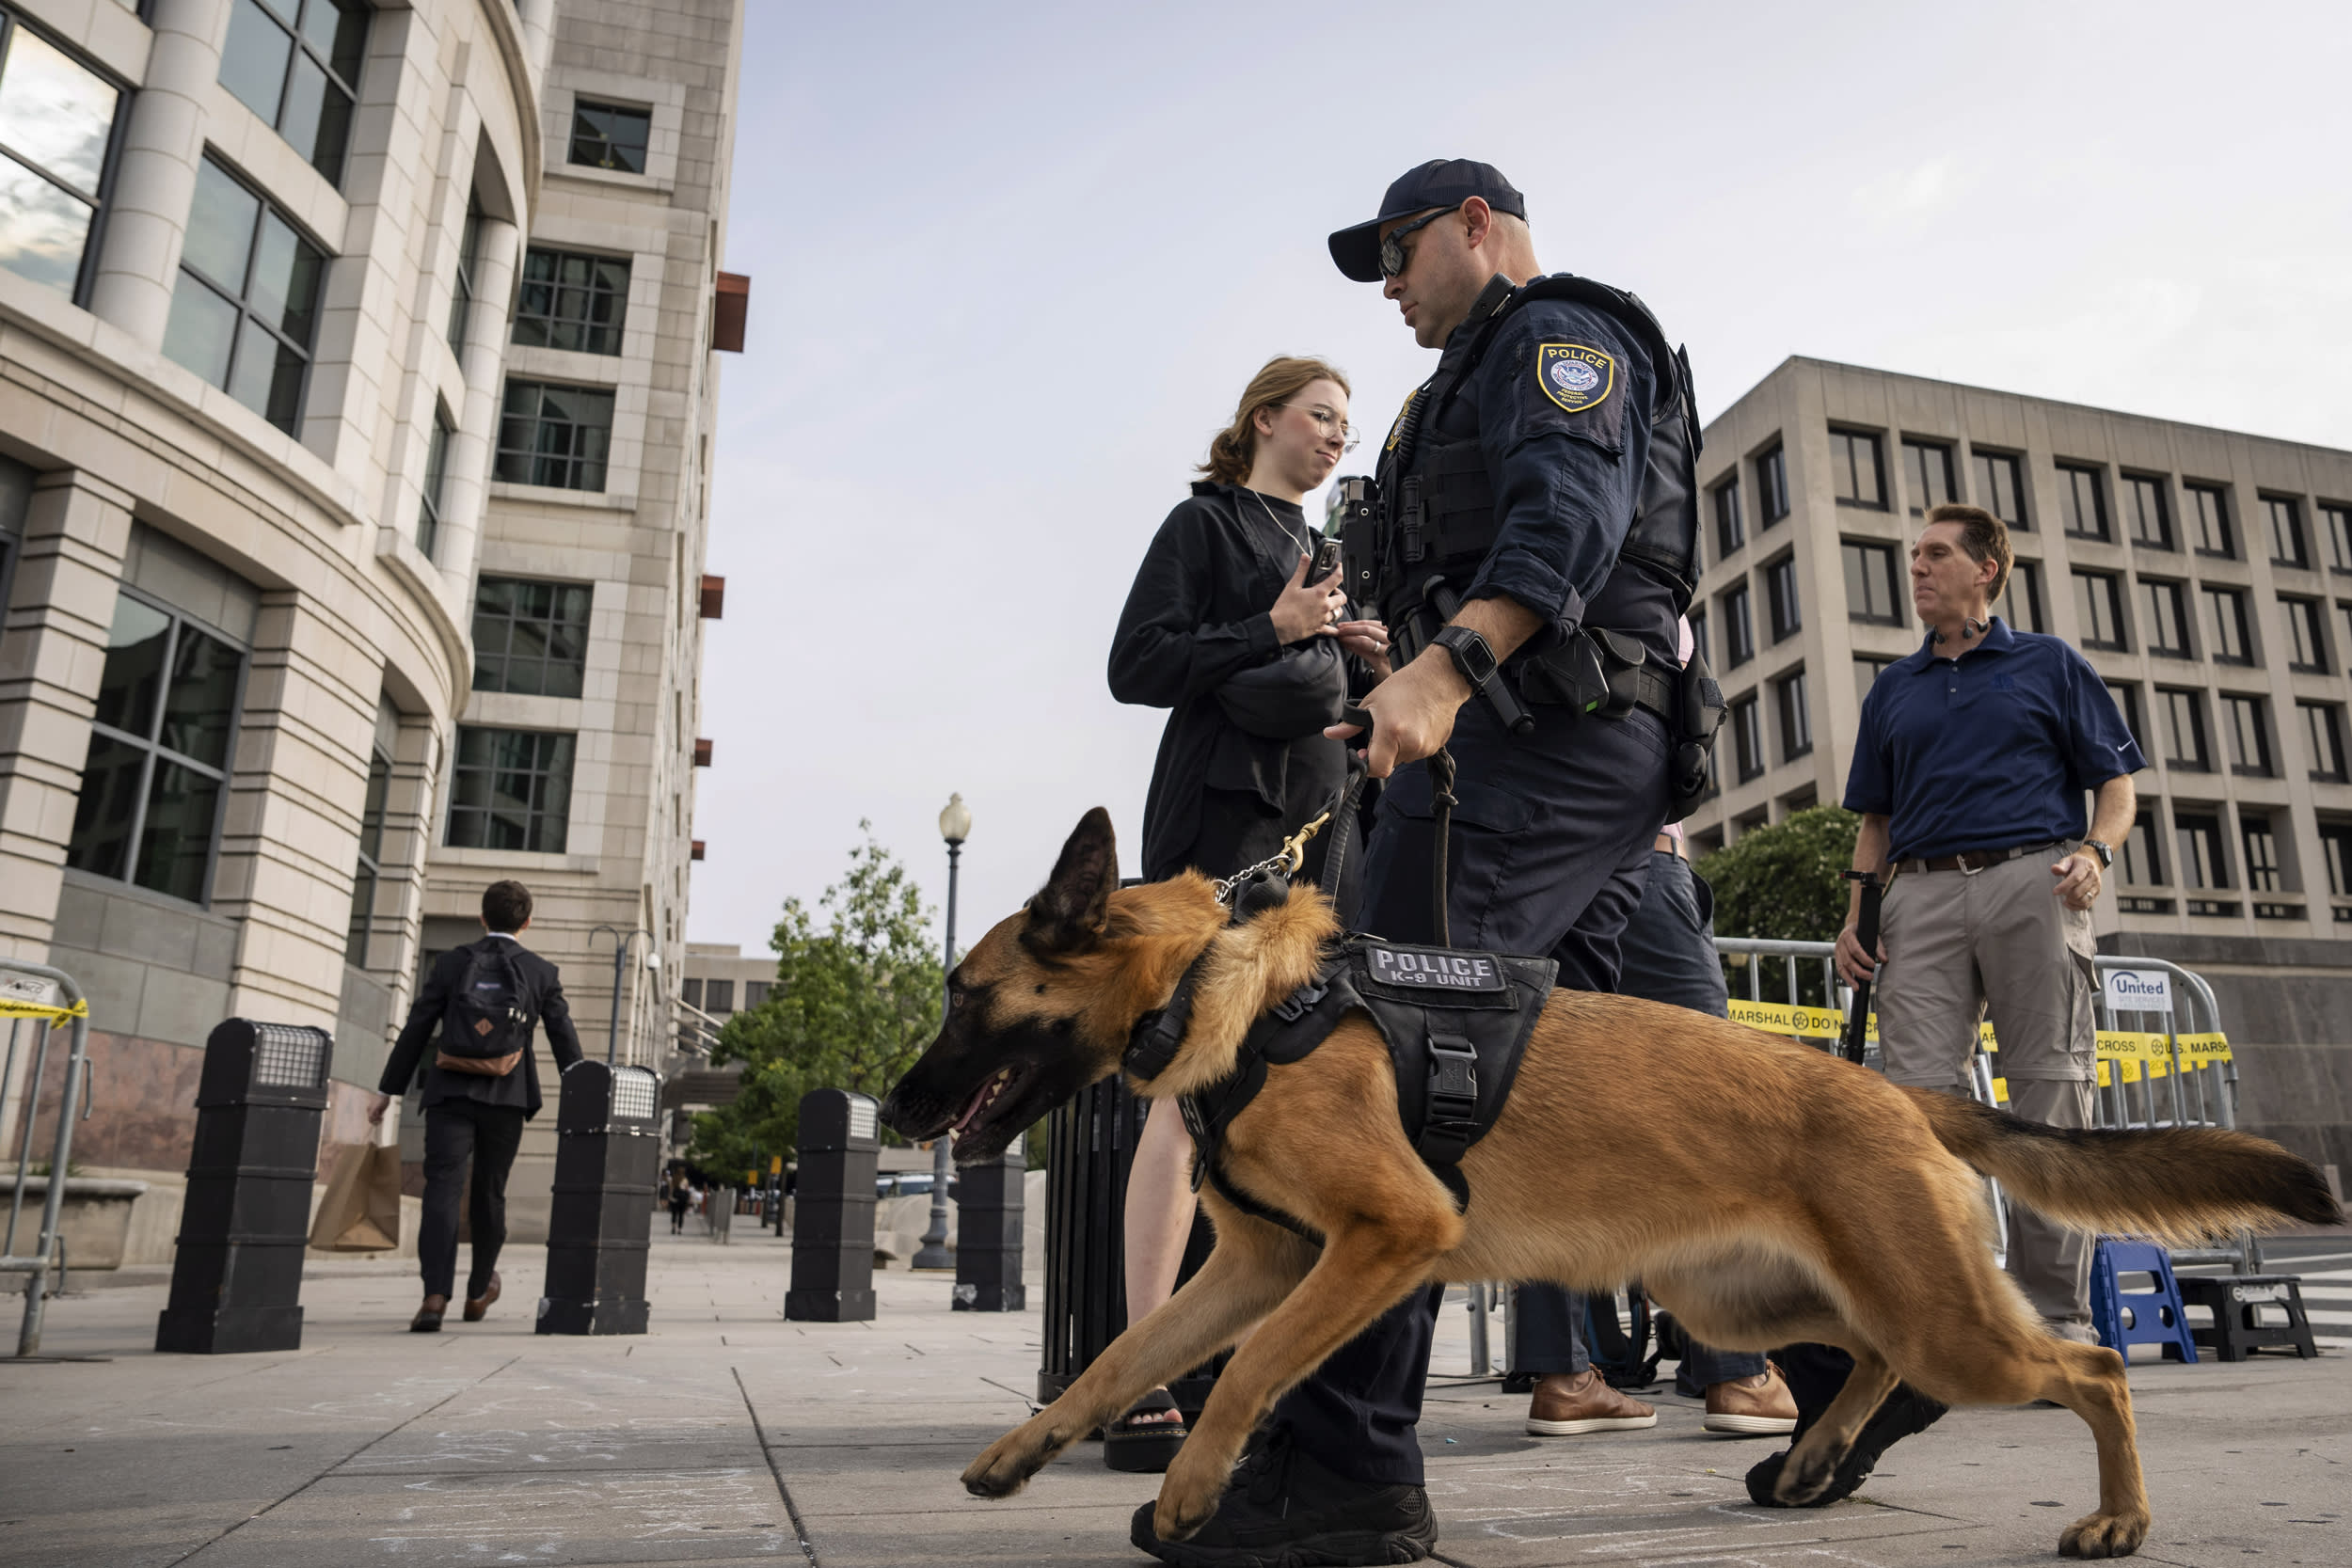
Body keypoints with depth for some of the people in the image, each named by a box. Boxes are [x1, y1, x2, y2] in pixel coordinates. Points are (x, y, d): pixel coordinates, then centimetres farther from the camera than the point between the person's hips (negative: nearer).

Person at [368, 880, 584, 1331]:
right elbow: (564, 1040, 5)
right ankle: (478, 1291, 29)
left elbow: (416, 1029, 4)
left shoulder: (452, 962, 4)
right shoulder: (542, 972, 4)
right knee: (490, 1193, 15)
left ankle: (435, 1296, -19)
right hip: (506, 1098, 1)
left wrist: (387, 1090, 11)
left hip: (449, 1093, 0)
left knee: (442, 1189, -4)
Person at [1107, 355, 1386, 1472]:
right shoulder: (1204, 523, 6)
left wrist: (1376, 662, 7)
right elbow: (1137, 665, -5)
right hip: (1223, 809, -7)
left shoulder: (1322, 551, 26)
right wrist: (1271, 633, -13)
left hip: (1316, 820, 8)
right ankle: (1140, 1387, -11)